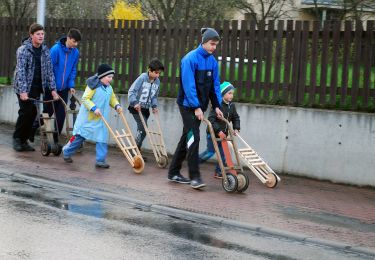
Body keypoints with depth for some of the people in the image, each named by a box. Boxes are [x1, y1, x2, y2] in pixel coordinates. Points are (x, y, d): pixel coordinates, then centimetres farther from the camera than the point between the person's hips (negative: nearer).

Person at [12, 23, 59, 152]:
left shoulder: (45, 51, 3)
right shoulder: (23, 50, -12)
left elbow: (49, 70, 4)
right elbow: (20, 70, -19)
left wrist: (53, 89, -3)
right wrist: (22, 91, -27)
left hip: (37, 87, 4)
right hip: (25, 87, -4)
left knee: (32, 113, 1)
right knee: (26, 112, -10)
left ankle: (24, 140, 13)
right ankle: (17, 138, 8)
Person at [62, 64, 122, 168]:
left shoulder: (109, 88, 7)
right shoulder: (93, 85, -16)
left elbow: (112, 99, 20)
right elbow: (85, 99, -19)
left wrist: (117, 105, 0)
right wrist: (94, 108, -29)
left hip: (101, 119, 6)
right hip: (88, 117, -6)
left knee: (102, 139, -1)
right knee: (80, 136, 6)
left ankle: (100, 160, 1)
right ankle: (67, 152, 24)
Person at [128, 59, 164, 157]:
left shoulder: (157, 81, 3)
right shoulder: (142, 78, -16)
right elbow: (131, 91, -17)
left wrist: (154, 106, 0)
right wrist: (135, 102, -27)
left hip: (145, 109, 6)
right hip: (137, 108, -6)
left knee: (141, 130, 10)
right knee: (143, 129, -14)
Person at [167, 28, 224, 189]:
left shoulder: (212, 61, 5)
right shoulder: (190, 59, -16)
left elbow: (215, 85, 10)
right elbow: (188, 85, -19)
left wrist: (216, 106, 1)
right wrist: (196, 107, -22)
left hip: (199, 105, 7)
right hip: (188, 105, -7)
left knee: (187, 138, 12)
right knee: (193, 138, -13)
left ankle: (174, 173, 21)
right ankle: (194, 176, -12)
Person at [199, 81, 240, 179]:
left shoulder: (232, 106, 4)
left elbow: (236, 118, 15)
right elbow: (211, 119, -24)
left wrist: (236, 128, 0)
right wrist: (218, 130, -29)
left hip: (223, 134, 7)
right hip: (213, 134, -7)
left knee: (223, 154, 6)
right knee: (210, 152, -3)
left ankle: (218, 172, 15)